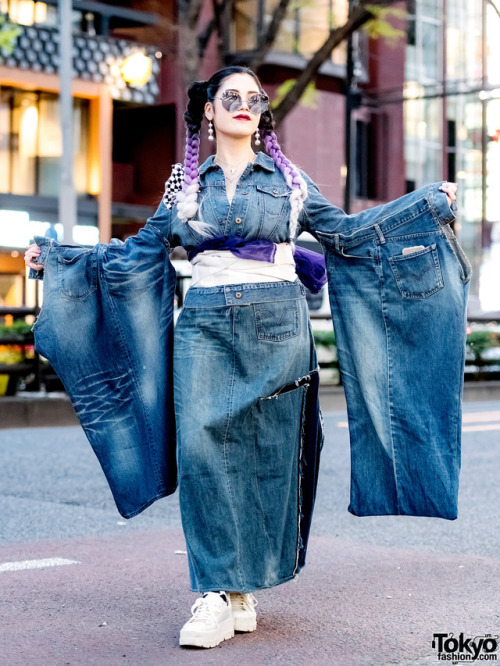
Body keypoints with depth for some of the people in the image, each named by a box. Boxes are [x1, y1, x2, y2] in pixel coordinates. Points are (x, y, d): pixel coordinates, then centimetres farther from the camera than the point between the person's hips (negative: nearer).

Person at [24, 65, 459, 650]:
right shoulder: (185, 183, 14)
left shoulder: (287, 178, 12)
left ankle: (241, 588, 9)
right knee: (202, 446, -13)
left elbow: (343, 228, 14)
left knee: (267, 453, -1)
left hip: (276, 323, 0)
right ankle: (218, 592, -8)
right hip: (206, 323, 0)